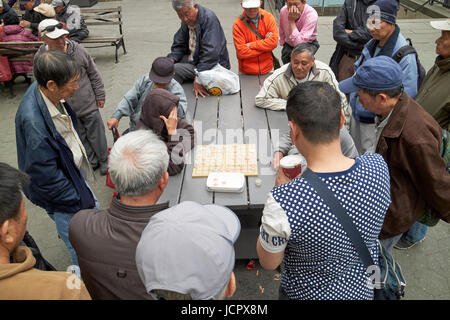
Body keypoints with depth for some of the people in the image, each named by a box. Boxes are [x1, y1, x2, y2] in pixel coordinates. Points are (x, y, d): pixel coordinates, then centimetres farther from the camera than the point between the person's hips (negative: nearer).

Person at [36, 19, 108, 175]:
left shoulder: (77, 49, -13)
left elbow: (94, 74, 0)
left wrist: (100, 95, 3)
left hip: (88, 104, -1)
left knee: (96, 134, 13)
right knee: (79, 138, 17)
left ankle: (104, 161, 34)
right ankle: (91, 162, 38)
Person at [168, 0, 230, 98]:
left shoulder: (209, 19, -21)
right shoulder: (186, 21, 4)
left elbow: (210, 53, -27)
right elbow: (179, 45, 9)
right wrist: (171, 59, -13)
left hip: (212, 66, -8)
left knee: (174, 69, -24)